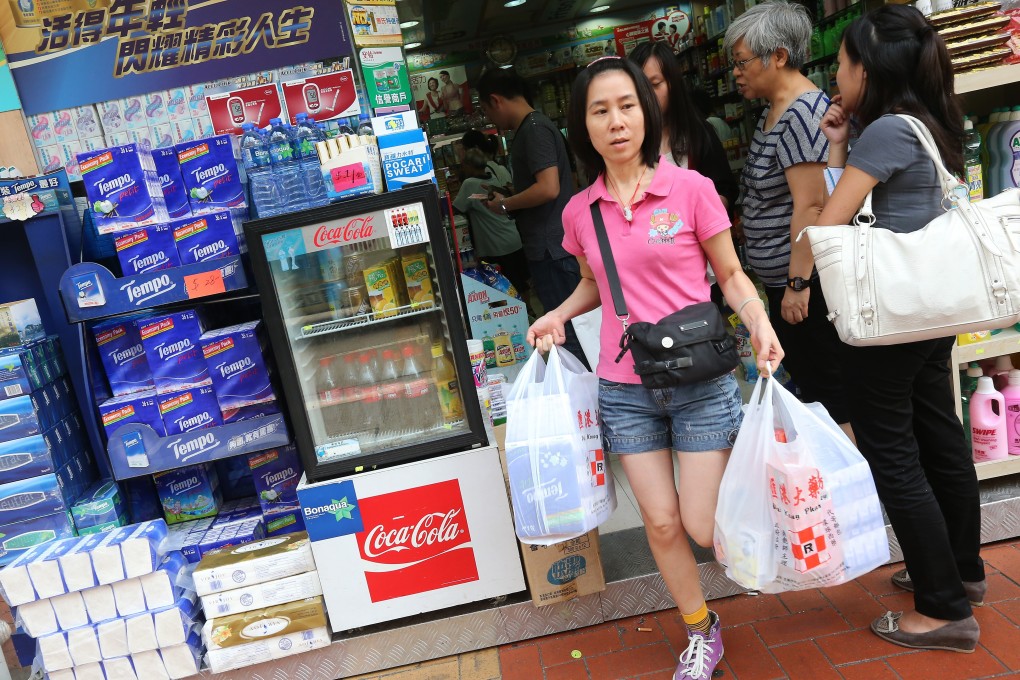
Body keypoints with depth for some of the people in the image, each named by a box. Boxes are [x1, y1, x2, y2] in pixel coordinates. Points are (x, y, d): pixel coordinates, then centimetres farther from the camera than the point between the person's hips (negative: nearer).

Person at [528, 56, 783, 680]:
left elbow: (731, 275, 0)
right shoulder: (580, 213, 2)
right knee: (662, 523, 8)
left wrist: (758, 320, -18)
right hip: (625, 390, 3)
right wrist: (560, 315, 2)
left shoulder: (689, 188, -7)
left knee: (704, 527, 1)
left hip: (701, 382, -2)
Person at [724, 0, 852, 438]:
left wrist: (798, 283, -24)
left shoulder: (801, 113, -18)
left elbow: (810, 204, -24)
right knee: (805, 382, 18)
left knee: (825, 389, -1)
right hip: (780, 278, 10)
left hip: (802, 280, -10)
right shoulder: (774, 109, 12)